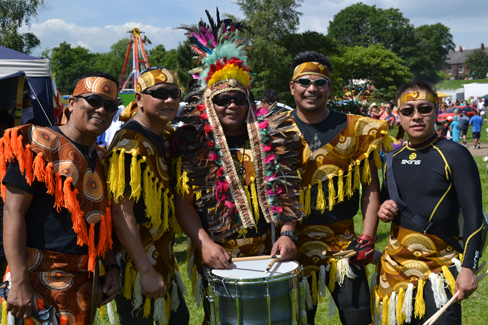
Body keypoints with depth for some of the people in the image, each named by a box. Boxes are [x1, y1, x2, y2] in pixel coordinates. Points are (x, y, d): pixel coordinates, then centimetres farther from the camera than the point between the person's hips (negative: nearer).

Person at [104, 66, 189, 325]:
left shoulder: (168, 138, 7)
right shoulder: (129, 145, -19)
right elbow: (121, 213, -23)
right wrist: (146, 271, -24)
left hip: (163, 257, 9)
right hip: (135, 264, -9)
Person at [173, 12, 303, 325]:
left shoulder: (270, 137, 6)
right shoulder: (193, 143, -3)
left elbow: (286, 192, 6)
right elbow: (182, 199, -7)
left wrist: (287, 233, -7)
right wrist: (204, 243, -18)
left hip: (264, 252, 3)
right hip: (216, 258, -2)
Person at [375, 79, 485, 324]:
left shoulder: (454, 155, -11)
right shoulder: (393, 158, 7)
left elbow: (474, 216, -12)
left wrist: (469, 267, -17)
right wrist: (383, 210, -1)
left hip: (439, 269, -5)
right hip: (394, 265, 6)